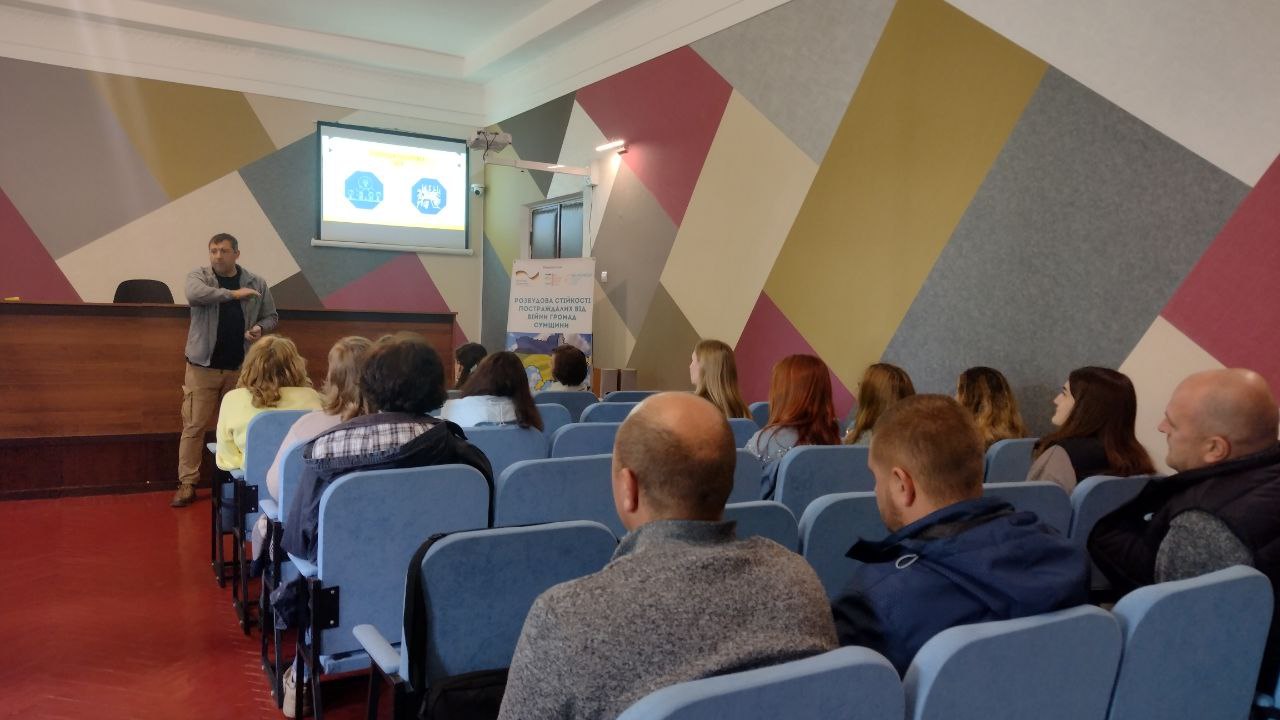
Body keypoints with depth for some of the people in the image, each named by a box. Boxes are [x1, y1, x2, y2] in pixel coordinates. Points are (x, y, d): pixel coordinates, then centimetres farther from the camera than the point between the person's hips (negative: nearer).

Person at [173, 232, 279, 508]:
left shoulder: (257, 283, 6)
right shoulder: (198, 276, 0)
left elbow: (271, 316, 14)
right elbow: (194, 295, -23)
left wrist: (259, 328, -7)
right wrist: (233, 294, -19)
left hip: (240, 367, 2)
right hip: (203, 365, -2)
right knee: (194, 426, -2)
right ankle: (187, 484, 3)